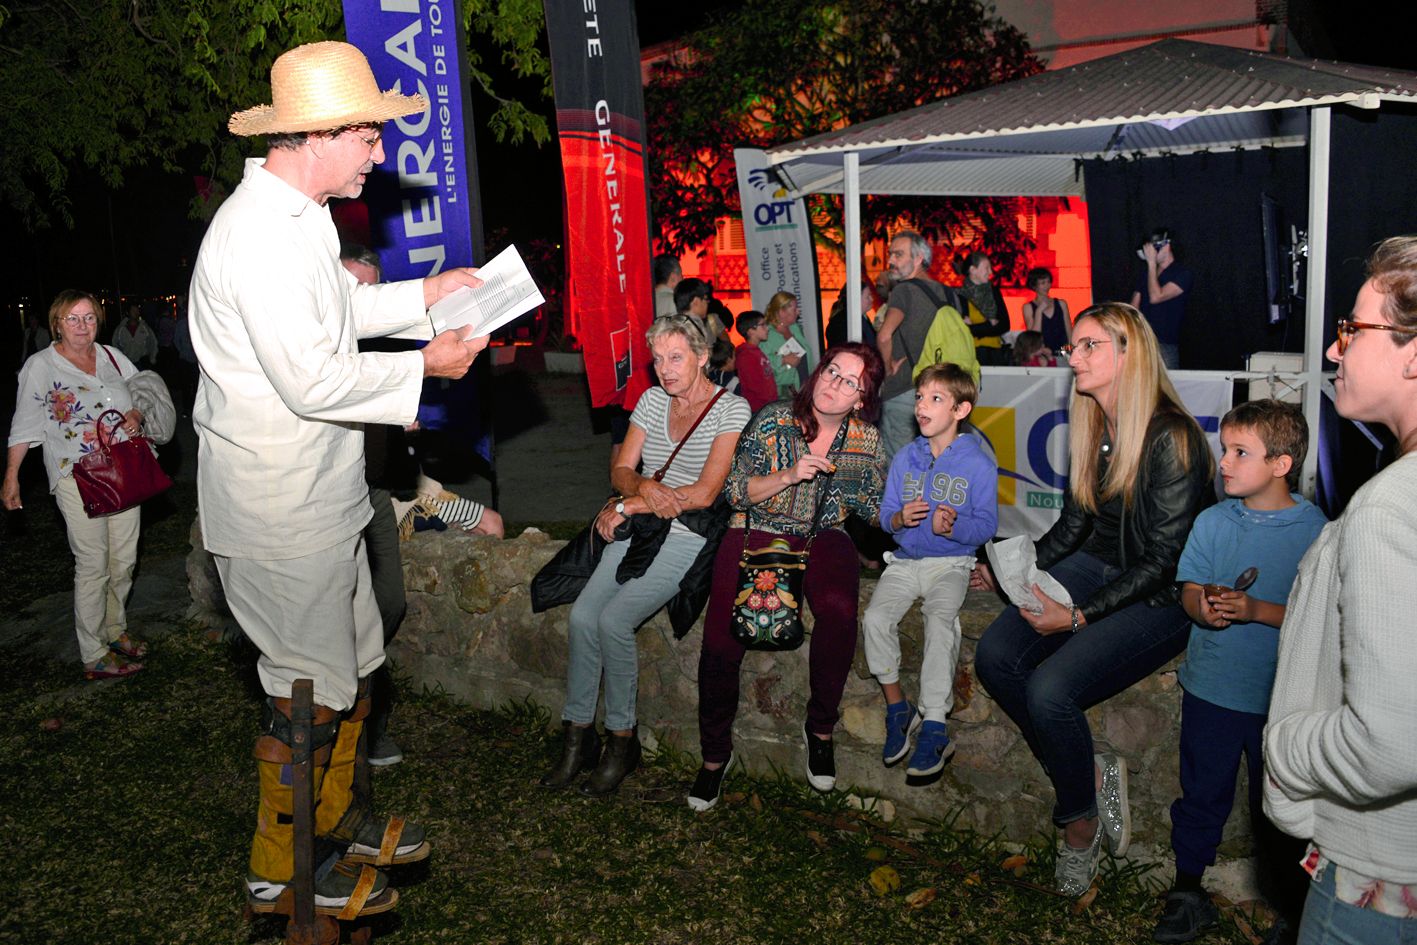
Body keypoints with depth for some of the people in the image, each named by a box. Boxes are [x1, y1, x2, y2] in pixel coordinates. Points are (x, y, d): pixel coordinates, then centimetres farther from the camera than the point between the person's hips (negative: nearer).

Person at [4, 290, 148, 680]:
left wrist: (137, 415, -2)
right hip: (77, 480, -5)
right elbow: (25, 425, 0)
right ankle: (93, 657, 6)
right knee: (93, 566, -3)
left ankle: (115, 631, 30)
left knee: (123, 560, 11)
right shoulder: (39, 366, -2)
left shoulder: (112, 356, 9)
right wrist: (11, 477, -2)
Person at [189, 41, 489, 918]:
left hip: (320, 491, 10)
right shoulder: (259, 235, -24)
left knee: (352, 660, 19)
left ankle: (337, 818, 38)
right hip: (280, 511, -10)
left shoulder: (300, 214, 10)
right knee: (312, 686, 2)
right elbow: (313, 381, -26)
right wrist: (424, 365, -15)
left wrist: (426, 294, 16)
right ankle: (282, 870, 22)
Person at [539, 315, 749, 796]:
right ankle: (577, 733, -3)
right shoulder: (653, 399, 12)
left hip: (690, 536, -5)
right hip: (640, 529, 5)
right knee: (583, 614, -16)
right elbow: (622, 471, 9)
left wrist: (627, 505, -9)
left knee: (613, 620, -22)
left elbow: (705, 494, -13)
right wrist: (645, 489, -15)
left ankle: (622, 739, -4)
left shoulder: (731, 409, -6)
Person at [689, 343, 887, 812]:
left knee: (838, 608, -33)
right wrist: (790, 476, -16)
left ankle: (820, 729, -8)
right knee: (722, 630, -23)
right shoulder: (773, 421, -3)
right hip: (758, 532, -1)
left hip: (823, 538, 1)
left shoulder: (867, 441, 3)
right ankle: (715, 753, 0)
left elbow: (876, 510, 14)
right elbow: (735, 490, -3)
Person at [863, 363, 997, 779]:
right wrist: (900, 518, -12)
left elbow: (986, 525, -5)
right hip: (905, 559, 4)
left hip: (951, 562, -4)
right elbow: (885, 515, 12)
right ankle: (898, 708, -3)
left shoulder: (979, 463, -2)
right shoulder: (905, 458, 10)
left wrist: (952, 527, -25)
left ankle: (934, 727, -24)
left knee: (940, 621, -31)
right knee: (875, 618, -21)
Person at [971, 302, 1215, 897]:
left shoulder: (1172, 440, -20)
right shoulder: (1092, 428, 5)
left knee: (1049, 688, -25)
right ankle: (1092, 776, 2)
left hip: (1162, 598, -7)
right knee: (995, 655, -15)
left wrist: (1080, 616, -23)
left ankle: (1081, 818, 3)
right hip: (1096, 567, 8)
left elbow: (1163, 560, -20)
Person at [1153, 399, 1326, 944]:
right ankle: (1187, 893, 28)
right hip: (1211, 688, 2)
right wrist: (1204, 606, -21)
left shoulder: (1315, 531, -10)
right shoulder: (1212, 522, -1)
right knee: (1202, 792, 12)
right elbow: (1189, 590, 1)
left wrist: (1255, 610, -25)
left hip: (1281, 696, -2)